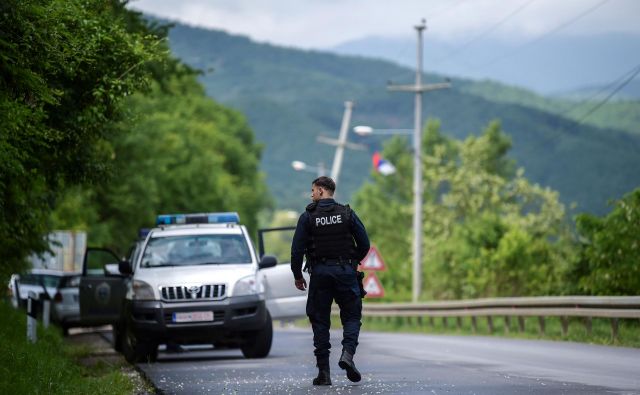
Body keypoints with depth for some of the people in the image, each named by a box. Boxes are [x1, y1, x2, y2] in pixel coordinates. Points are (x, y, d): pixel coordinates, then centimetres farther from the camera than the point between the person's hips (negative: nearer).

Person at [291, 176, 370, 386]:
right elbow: (364, 244, 2)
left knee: (320, 321, 6)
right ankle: (348, 353, -16)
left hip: (319, 274, 0)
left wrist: (298, 276, 8)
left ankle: (324, 372, 2)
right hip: (345, 272, 0)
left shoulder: (308, 217, -2)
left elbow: (297, 250, -5)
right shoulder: (347, 214, 1)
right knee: (352, 315, 10)